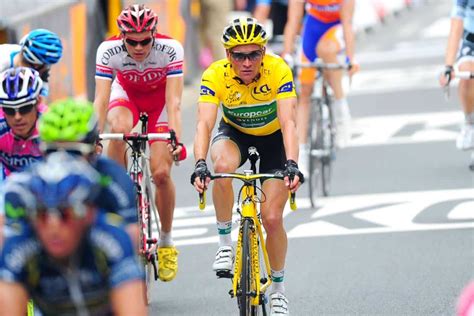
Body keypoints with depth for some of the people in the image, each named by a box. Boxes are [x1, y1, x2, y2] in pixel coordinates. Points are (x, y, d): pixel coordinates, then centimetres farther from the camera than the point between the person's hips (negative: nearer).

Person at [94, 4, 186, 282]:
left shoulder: (170, 50, -32)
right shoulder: (109, 51, -30)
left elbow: (174, 100, -37)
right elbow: (101, 100, -34)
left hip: (159, 99, -1)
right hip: (126, 95, 1)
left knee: (161, 173, -14)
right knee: (119, 128, -37)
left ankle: (166, 242, 7)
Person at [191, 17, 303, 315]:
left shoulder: (279, 71, -31)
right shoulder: (215, 75, -28)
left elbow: (288, 122, -37)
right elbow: (205, 124, -36)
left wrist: (292, 164, -53)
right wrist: (200, 164, -53)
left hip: (273, 138, -1)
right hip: (235, 134, 1)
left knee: (273, 218, -9)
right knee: (223, 165, -36)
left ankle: (278, 288, 16)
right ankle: (226, 244, -18)